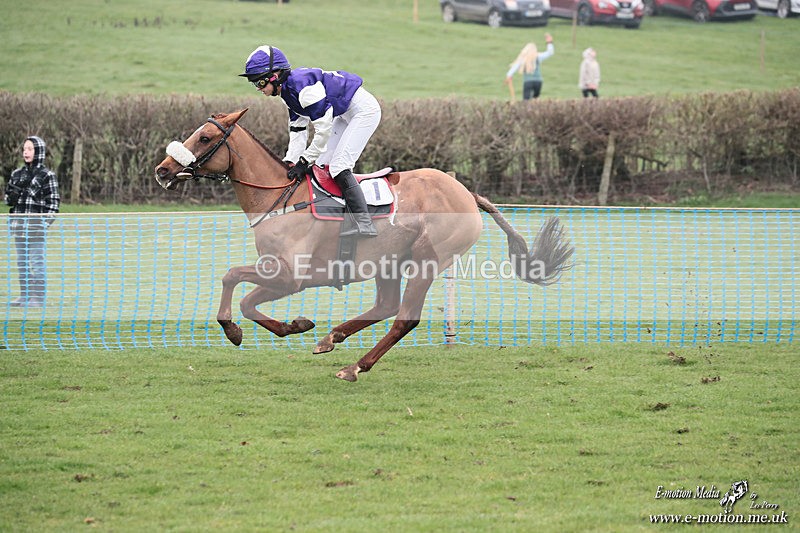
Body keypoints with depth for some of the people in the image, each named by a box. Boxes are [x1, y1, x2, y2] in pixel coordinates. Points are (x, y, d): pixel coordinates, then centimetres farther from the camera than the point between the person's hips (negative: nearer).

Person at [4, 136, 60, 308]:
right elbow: (8, 196, 20)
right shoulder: (17, 174, 12)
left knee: (36, 261, -5)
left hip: (36, 224, -6)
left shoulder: (47, 175, -3)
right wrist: (12, 196, -3)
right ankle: (24, 296, 14)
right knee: (21, 261, 9)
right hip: (18, 223, 6)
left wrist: (47, 222, -11)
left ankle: (38, 298, -3)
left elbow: (53, 201, -4)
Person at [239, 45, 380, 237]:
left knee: (339, 166, -19)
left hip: (364, 110, -11)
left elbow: (323, 128, -28)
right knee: (320, 166, 7)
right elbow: (298, 131, 7)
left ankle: (364, 225, -19)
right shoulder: (288, 91, 3)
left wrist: (305, 161, -22)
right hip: (345, 115, 11)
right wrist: (289, 162, -4)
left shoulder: (302, 84, -28)